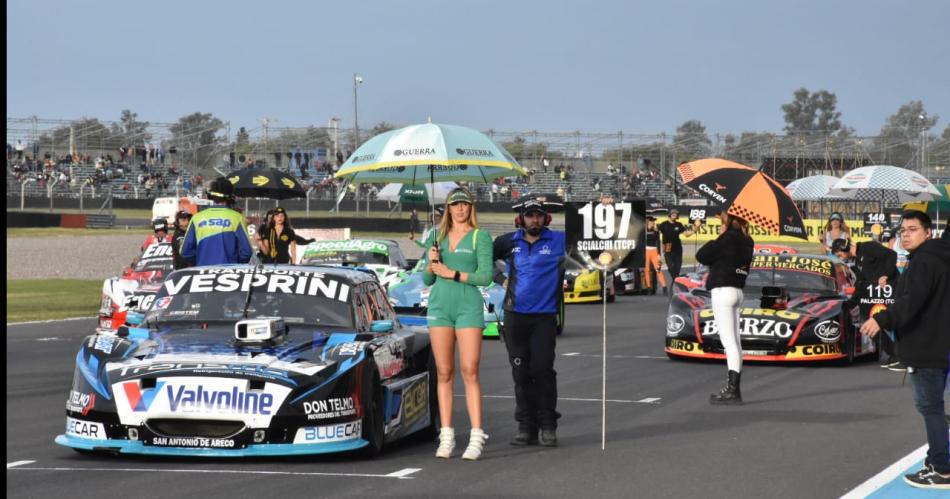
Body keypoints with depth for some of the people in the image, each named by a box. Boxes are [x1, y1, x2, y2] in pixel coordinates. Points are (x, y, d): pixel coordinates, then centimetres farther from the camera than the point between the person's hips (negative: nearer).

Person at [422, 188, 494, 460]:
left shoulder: (480, 236, 2)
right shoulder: (436, 236, 14)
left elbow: (486, 276, -7)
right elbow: (426, 280, 16)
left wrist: (452, 273, -11)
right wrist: (431, 263, -4)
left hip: (469, 306, -4)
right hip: (439, 305, 4)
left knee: (470, 372, -8)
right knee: (444, 373, 2)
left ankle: (477, 437, -8)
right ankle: (446, 437, 4)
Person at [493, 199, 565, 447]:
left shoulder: (559, 241, 0)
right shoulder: (509, 242, 7)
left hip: (544, 316, -3)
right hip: (515, 315, 3)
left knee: (542, 369, -8)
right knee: (521, 373, 5)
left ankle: (548, 426, 2)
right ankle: (526, 427, 11)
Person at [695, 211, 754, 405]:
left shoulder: (728, 238, -14)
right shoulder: (745, 241, 11)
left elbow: (702, 256, -10)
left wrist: (717, 239, 1)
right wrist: (713, 273, 15)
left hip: (723, 291, -9)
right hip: (737, 291, 9)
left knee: (729, 342, -10)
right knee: (734, 342, 12)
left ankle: (732, 390, -13)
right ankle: (734, 389, 17)